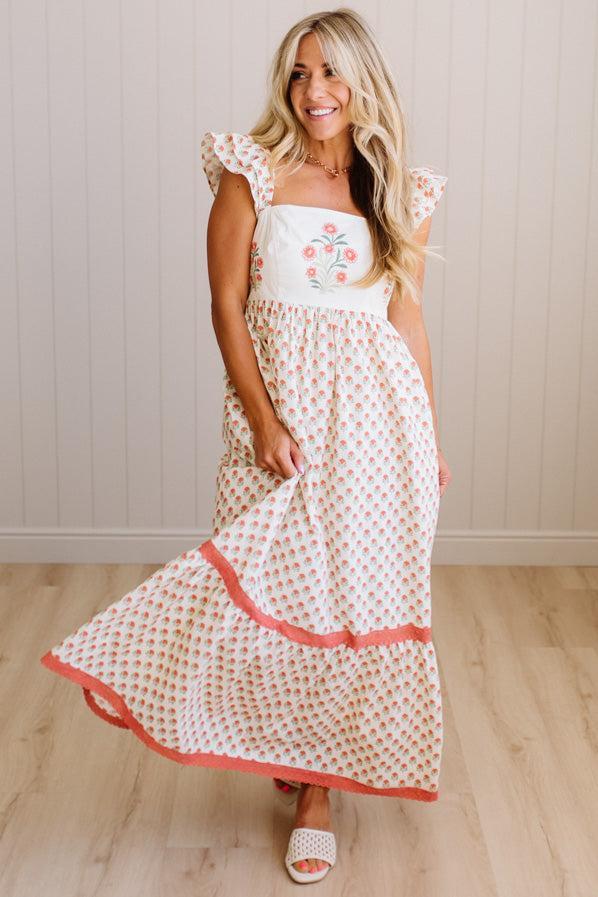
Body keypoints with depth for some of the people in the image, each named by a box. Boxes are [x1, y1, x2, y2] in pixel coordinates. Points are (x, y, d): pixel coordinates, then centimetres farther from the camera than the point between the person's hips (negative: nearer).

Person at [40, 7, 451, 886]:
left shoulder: (401, 194, 6)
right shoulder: (253, 172, -1)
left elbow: (409, 320, 10)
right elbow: (227, 303, -4)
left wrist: (432, 441, 9)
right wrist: (262, 417, -12)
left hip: (376, 415, 2)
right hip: (279, 403, -1)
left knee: (352, 593, 5)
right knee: (275, 586, 4)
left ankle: (317, 785, 17)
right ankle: (294, 756, 27)